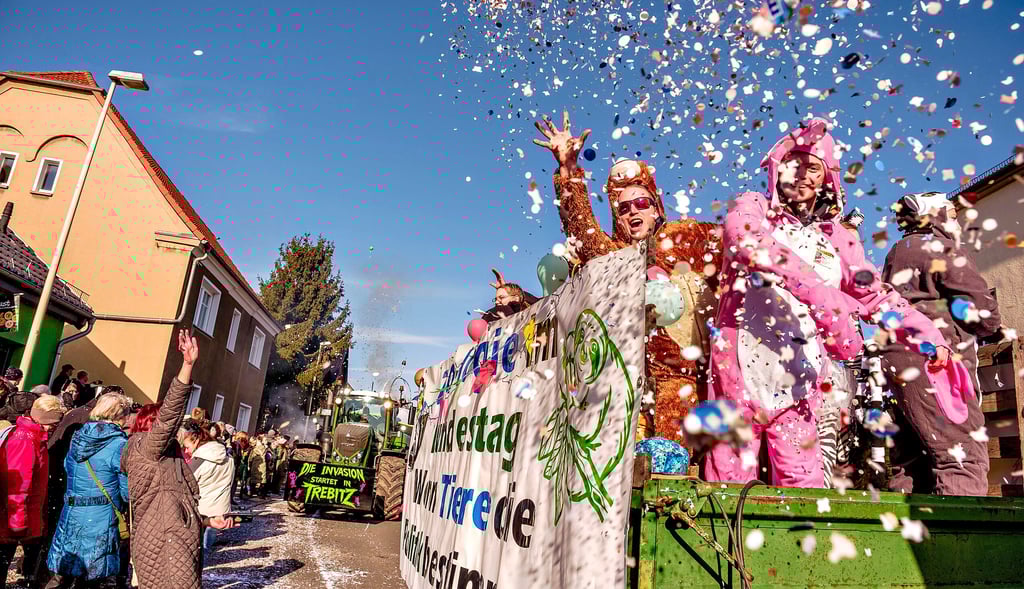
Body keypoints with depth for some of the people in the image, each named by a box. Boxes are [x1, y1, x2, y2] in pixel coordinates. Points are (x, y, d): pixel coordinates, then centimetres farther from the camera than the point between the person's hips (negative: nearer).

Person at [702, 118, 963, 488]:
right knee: (730, 479, -2)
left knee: (804, 483, 2)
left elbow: (874, 293, 9)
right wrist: (822, 297, -33)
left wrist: (925, 332, -9)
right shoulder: (750, 209, 2)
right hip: (742, 366, -3)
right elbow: (756, 247, -20)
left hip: (800, 377, 4)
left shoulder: (836, 236, 15)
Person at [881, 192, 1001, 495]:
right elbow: (985, 313, -7)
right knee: (964, 459, -12)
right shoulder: (941, 249, -1)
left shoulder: (897, 254, 24)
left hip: (899, 362, 9)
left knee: (911, 463, 10)